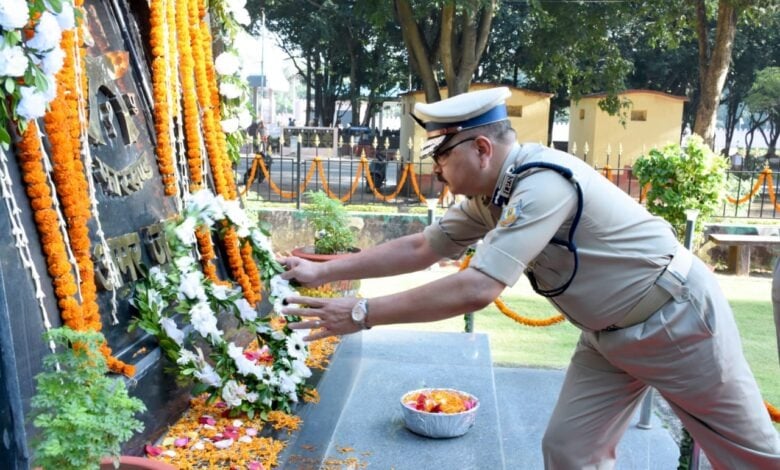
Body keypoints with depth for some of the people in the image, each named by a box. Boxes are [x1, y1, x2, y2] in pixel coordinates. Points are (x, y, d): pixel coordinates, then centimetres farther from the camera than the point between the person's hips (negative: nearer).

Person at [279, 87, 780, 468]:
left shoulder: (543, 182, -32)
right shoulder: (490, 197, -4)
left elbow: (476, 289, -37)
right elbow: (419, 248, 2)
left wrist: (362, 313, -31)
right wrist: (323, 271, 0)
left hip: (677, 321, -7)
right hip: (609, 334, 8)